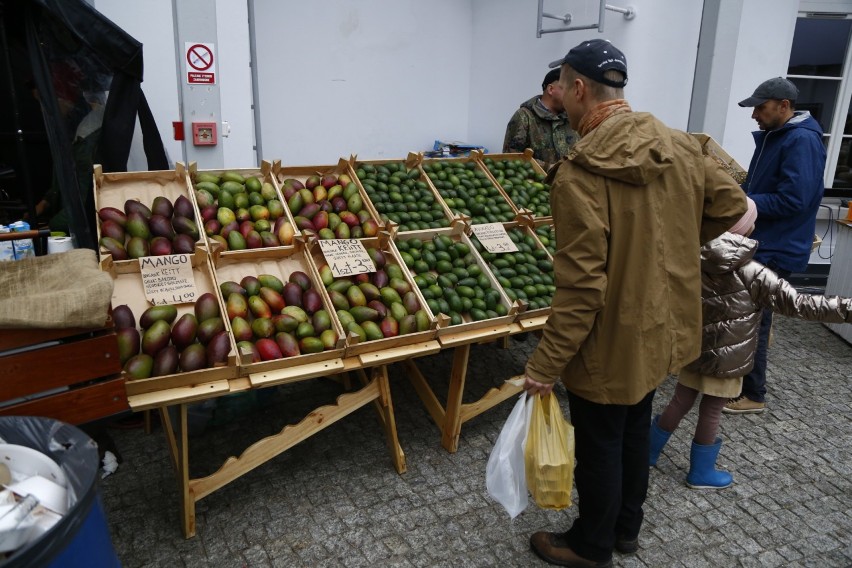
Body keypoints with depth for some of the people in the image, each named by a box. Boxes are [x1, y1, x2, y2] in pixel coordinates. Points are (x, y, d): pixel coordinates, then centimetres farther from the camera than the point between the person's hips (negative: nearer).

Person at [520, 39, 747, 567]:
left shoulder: (580, 172, -25)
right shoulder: (680, 146, -3)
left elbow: (582, 285, -27)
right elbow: (731, 205, 9)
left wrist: (546, 363, -19)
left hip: (611, 343, -7)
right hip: (662, 329, 8)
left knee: (599, 447, 13)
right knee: (635, 432, 25)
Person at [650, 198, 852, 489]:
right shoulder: (752, 273, -20)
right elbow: (797, 304, -16)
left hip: (694, 350, 4)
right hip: (726, 358, -4)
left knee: (679, 403, 19)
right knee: (711, 414, 10)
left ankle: (648, 451, 31)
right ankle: (701, 473, 28)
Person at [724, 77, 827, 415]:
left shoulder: (802, 141, -18)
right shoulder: (772, 136, 13)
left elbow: (792, 200, -25)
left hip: (775, 251, -9)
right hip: (758, 244, 9)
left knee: (754, 322, -2)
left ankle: (753, 395, 11)